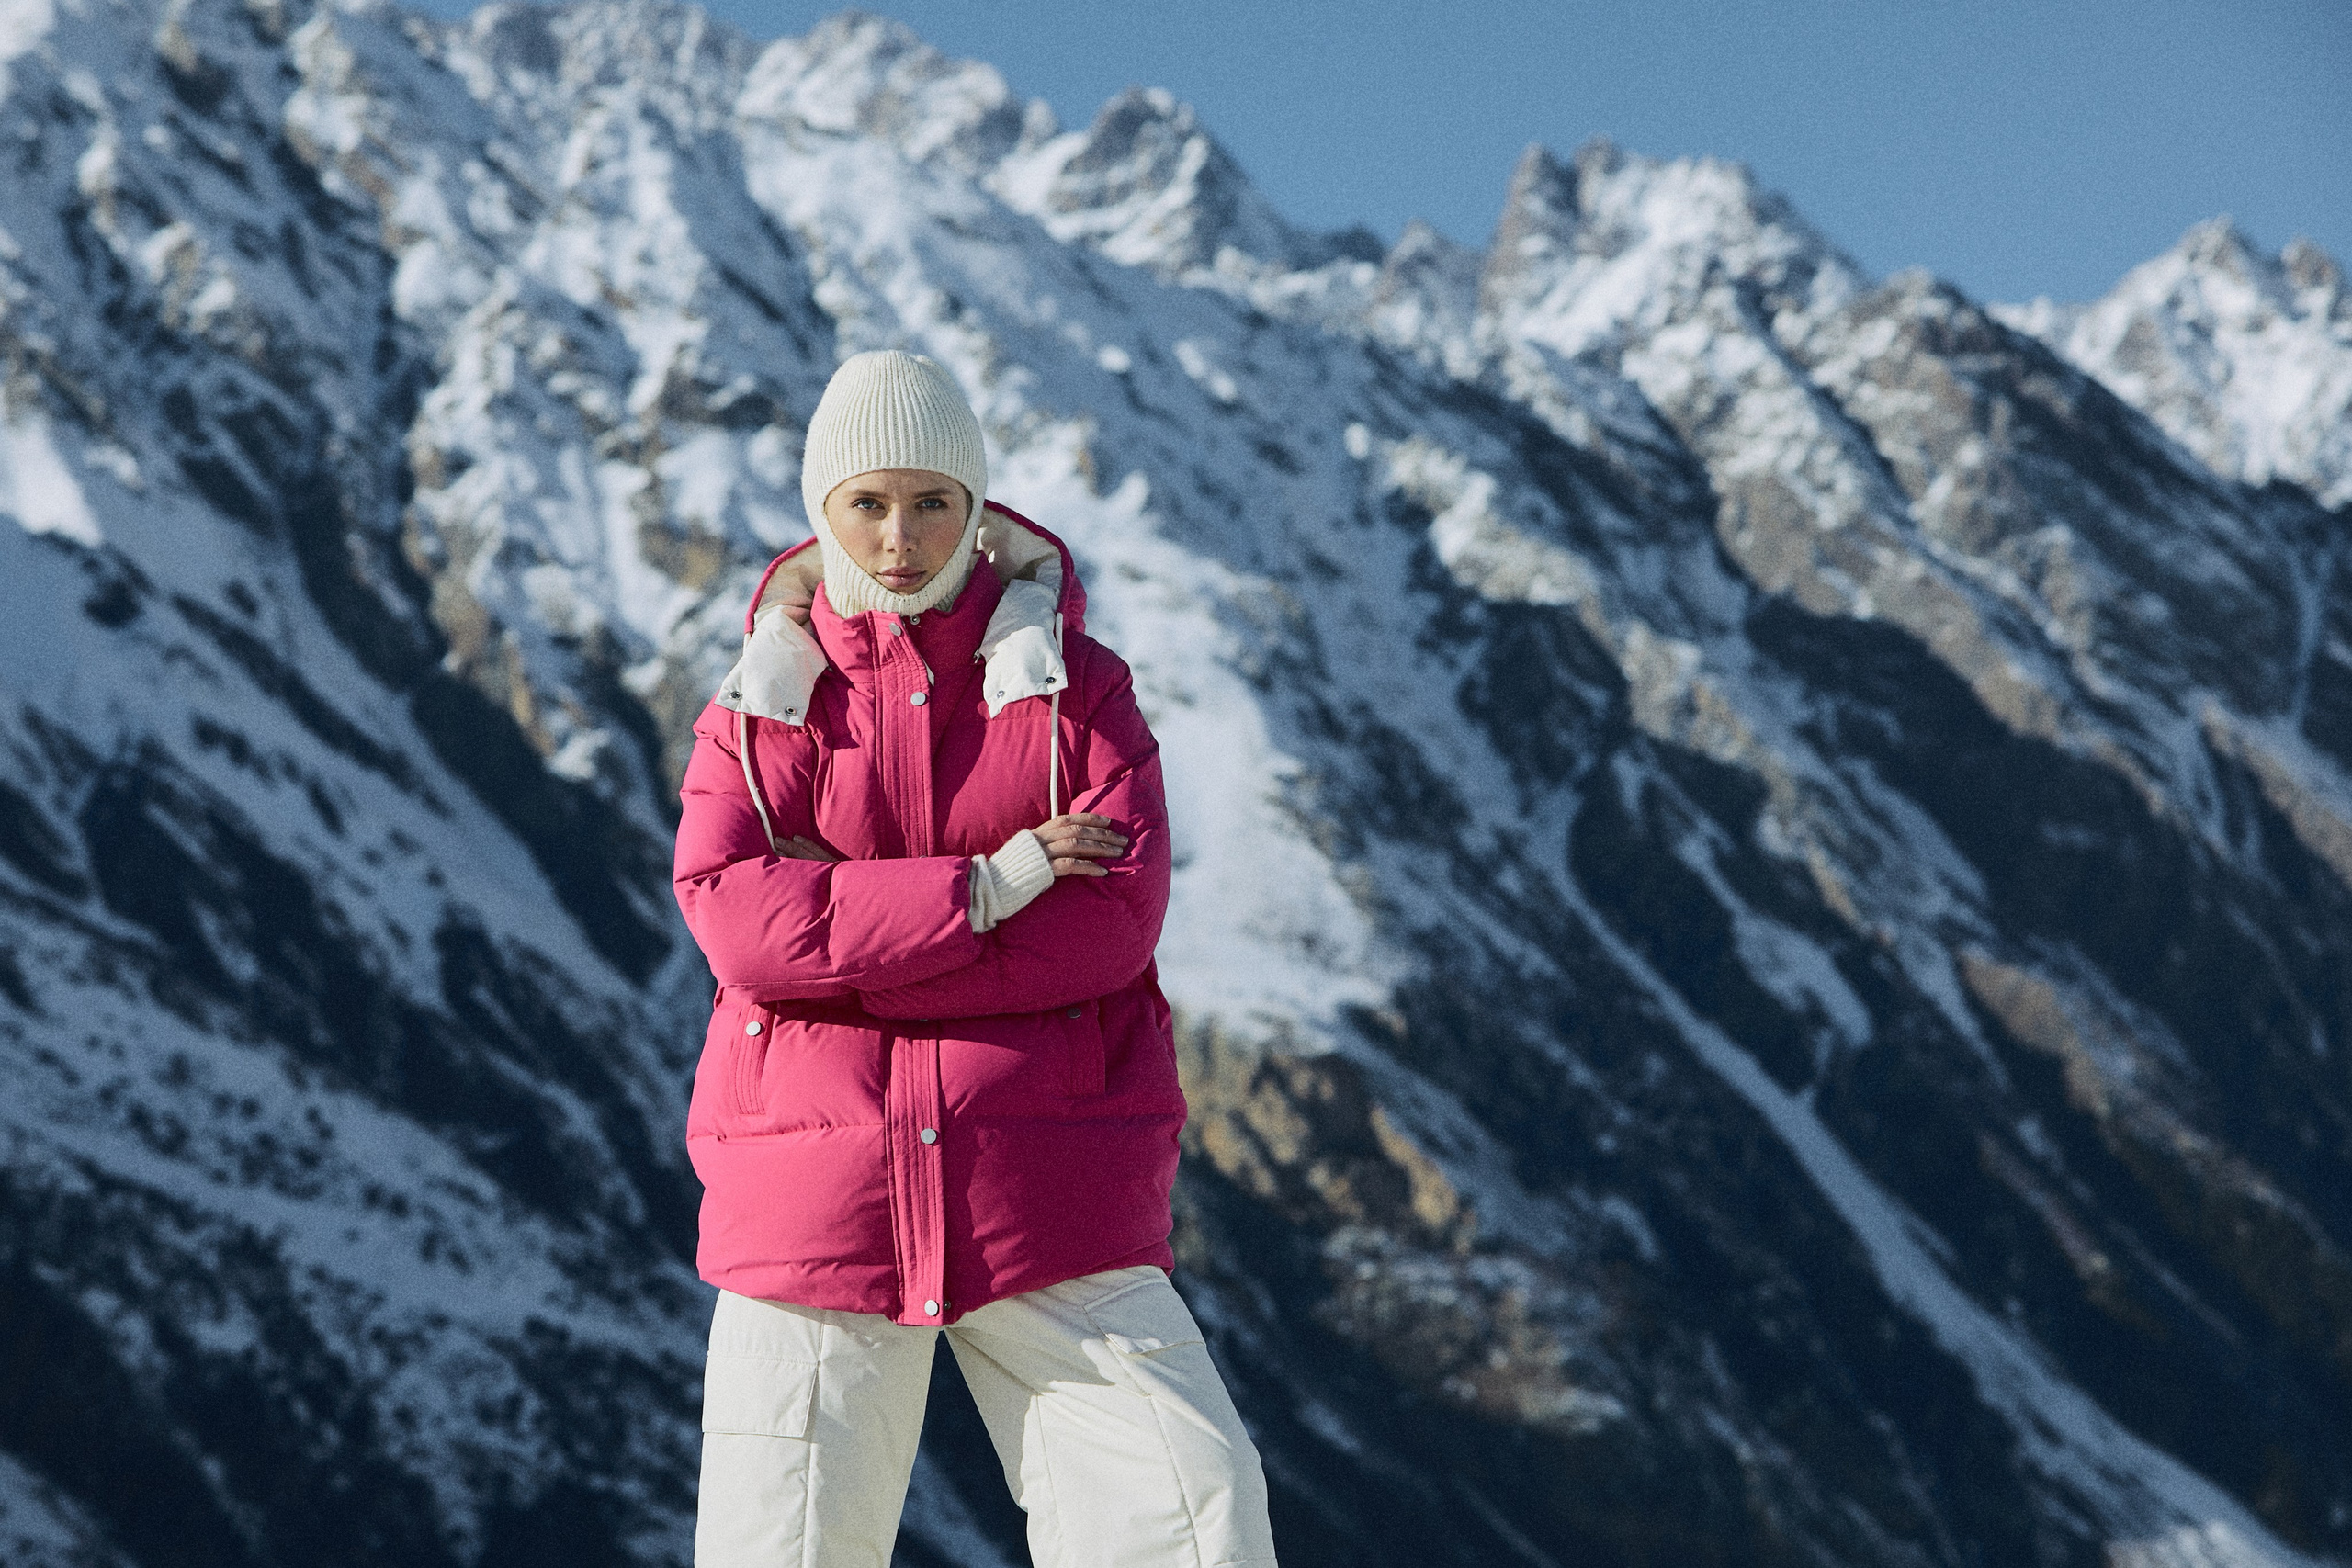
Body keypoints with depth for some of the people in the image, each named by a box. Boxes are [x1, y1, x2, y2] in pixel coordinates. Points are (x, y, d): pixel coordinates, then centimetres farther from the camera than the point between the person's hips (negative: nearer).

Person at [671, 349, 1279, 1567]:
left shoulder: (1074, 692, 6)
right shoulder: (760, 710, 8)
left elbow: (1112, 924, -8)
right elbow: (734, 915, -9)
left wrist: (839, 922, -9)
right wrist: (983, 889, -15)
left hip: (1051, 1210, 0)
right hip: (813, 1213, 1)